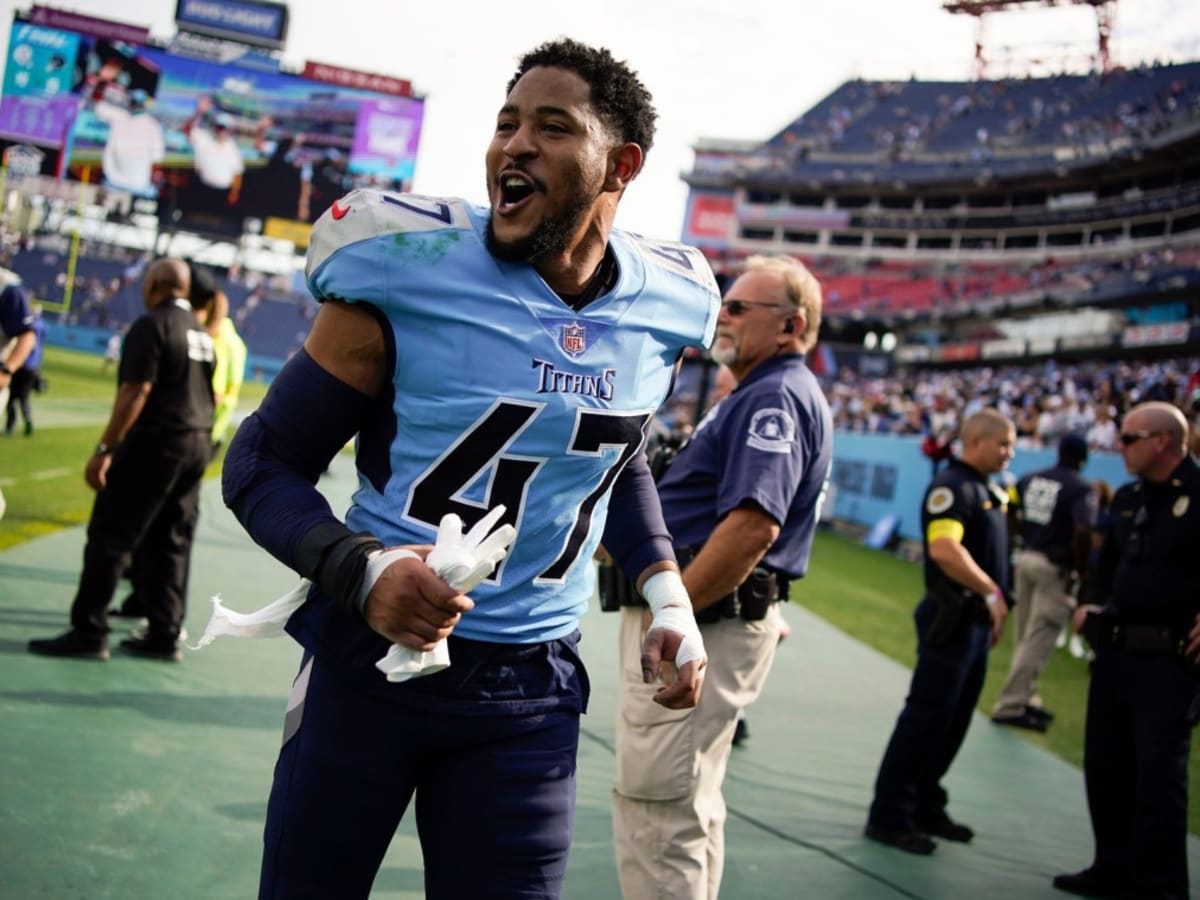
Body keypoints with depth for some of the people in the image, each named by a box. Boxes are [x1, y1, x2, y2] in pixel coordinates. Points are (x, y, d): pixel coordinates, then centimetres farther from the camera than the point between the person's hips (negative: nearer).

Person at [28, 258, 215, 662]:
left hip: (155, 442, -8)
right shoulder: (201, 331, 13)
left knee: (110, 537, -2)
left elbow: (136, 392, -18)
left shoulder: (152, 325, -11)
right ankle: (164, 636, 13)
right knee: (170, 543, 11)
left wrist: (104, 449, -18)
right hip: (197, 445, 8)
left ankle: (88, 632, -1)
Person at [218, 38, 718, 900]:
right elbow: (263, 459, -8)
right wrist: (361, 567, -25)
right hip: (371, 653, -3)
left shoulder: (663, 307, 0)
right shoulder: (411, 269, -14)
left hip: (533, 690, 3)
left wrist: (667, 591, 7)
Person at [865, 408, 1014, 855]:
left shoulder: (988, 490, 15)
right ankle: (889, 816, 2)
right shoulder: (952, 486, -15)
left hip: (976, 619, 9)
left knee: (953, 722, 14)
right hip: (952, 618, -9)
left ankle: (926, 808, 24)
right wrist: (991, 592, -25)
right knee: (926, 718, -5)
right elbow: (945, 549, -29)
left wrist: (995, 606, 18)